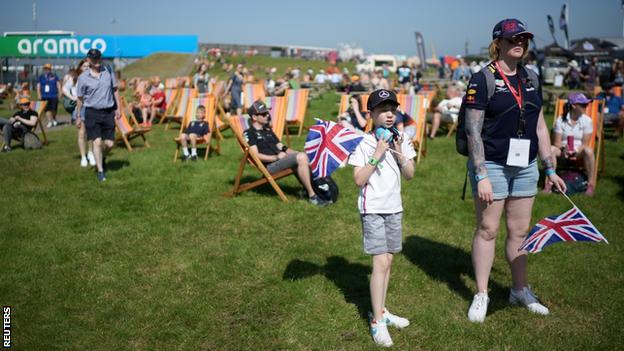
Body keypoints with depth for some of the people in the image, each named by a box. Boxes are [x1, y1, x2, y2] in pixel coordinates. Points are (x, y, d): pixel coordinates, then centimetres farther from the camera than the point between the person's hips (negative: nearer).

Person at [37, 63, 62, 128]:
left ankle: (54, 120, 28)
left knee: (54, 109, 6)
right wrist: (39, 96, 1)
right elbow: (38, 87, 9)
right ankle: (50, 122, -6)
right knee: (47, 109, -9)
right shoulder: (41, 77, 9)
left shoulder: (54, 76, 7)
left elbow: (58, 85, 10)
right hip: (45, 97, 0)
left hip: (53, 96, 0)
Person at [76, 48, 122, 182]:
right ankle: (100, 171, -1)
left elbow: (115, 90, 12)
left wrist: (118, 108, 9)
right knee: (97, 141, -10)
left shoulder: (108, 71, 3)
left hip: (109, 112, 3)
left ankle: (102, 158, 36)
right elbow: (80, 98, 5)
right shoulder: (83, 77, -3)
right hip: (92, 112, -3)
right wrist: (78, 116, 7)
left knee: (109, 143, 4)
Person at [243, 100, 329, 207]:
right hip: (269, 165, -8)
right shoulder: (249, 133, 1)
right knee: (301, 158, -26)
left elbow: (281, 147, 24)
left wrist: (296, 153, 7)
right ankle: (312, 196, -24)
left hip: (280, 159, 8)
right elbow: (256, 155, -10)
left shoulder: (268, 130, 27)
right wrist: (276, 157, -18)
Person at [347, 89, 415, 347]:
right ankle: (377, 323, -3)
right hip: (372, 209, -6)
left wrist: (399, 154, -12)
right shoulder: (364, 143, -10)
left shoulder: (401, 140, 5)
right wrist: (377, 155, -21)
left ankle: (381, 311, 28)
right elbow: (359, 180, -15)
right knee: (380, 263, -10)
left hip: (394, 207, 6)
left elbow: (410, 175, 4)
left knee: (387, 261, 13)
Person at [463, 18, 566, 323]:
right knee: (487, 230, 3)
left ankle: (520, 290, 29)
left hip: (525, 166, 6)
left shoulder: (530, 80, 10)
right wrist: (481, 175, -18)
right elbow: (473, 130, -13)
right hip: (492, 165, -6)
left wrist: (550, 169, 12)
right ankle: (481, 295, 16)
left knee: (519, 230, 13)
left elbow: (540, 128, 14)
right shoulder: (482, 80, -9)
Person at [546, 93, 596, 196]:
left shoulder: (587, 120, -3)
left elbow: (585, 143, -7)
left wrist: (576, 152, -26)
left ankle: (591, 183, -22)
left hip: (579, 152, 0)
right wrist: (564, 149, -28)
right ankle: (550, 182, -25)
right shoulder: (560, 120, -3)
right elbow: (556, 142, -6)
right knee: (551, 149, -31)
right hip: (564, 152, 0)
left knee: (588, 150, -34)